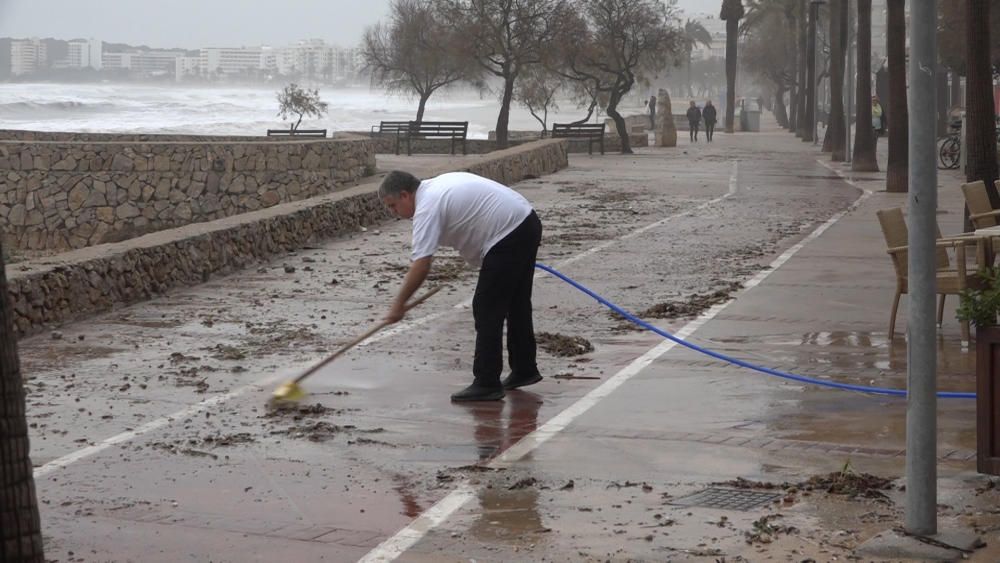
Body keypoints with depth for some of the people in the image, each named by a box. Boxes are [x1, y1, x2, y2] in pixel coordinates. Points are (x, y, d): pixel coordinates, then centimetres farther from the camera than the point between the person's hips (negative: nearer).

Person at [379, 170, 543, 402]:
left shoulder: (427, 207, -14)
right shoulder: (438, 185, 16)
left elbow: (421, 265, -20)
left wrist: (399, 304, -13)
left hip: (508, 238, -10)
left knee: (487, 311, -6)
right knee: (516, 304, 19)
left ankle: (486, 384, -4)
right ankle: (524, 371, 30)